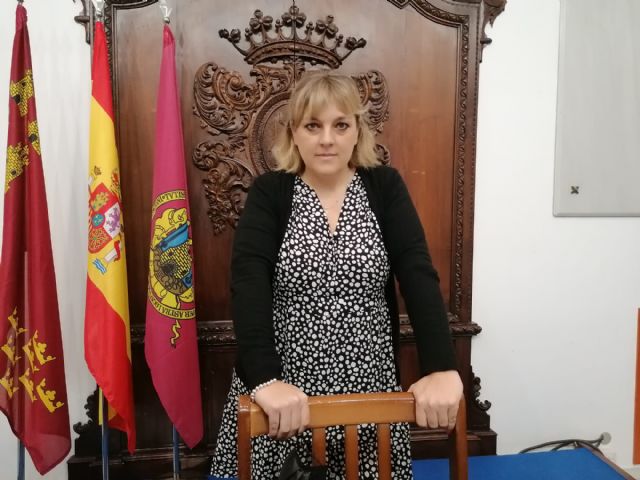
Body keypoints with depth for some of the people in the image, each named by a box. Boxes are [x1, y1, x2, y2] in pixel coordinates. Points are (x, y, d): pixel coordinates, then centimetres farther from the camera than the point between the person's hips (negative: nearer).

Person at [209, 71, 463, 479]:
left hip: (368, 386, 1)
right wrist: (264, 379, -30)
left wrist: (442, 368, -22)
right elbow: (248, 285, -16)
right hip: (281, 387, 0)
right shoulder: (269, 193, -4)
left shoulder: (385, 187, 0)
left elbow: (419, 276, -10)